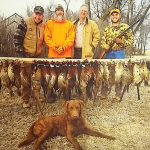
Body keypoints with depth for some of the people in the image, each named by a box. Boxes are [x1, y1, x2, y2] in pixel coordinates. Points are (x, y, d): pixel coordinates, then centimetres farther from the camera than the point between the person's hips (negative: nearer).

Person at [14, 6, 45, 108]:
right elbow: (17, 37, -9)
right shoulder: (25, 23, -8)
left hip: (38, 55, 4)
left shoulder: (43, 26, 5)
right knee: (26, 78, -1)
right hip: (26, 54, -4)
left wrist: (41, 49, 10)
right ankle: (25, 100, 8)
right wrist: (19, 51, -13)